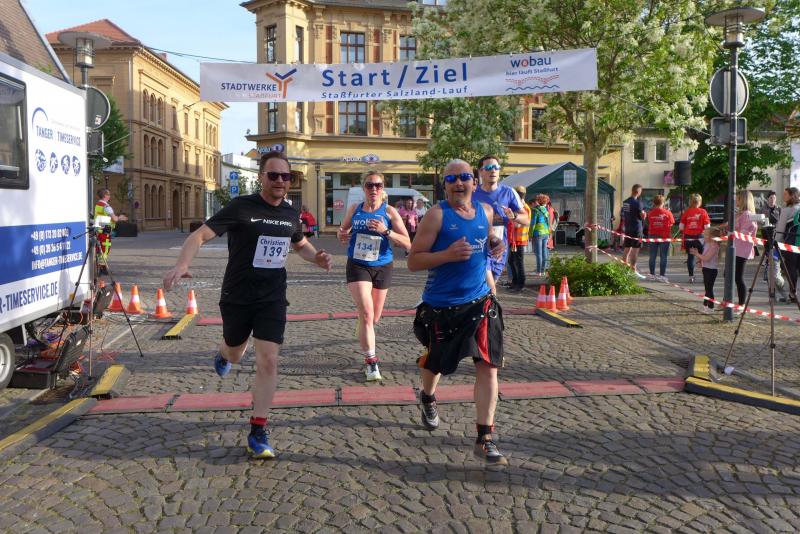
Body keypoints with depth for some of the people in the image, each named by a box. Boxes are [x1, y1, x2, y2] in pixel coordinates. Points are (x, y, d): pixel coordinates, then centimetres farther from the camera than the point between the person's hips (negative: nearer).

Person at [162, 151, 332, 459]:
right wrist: (182, 264, -35)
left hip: (272, 300, 2)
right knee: (234, 355, 19)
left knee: (268, 362, -8)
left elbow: (300, 244, 24)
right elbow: (201, 234, -17)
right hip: (237, 298, -2)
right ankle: (223, 355, 60)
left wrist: (316, 257, 2)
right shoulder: (241, 207, -12)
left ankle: (258, 433, 5)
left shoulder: (290, 214, 3)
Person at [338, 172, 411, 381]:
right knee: (366, 313, -18)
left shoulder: (389, 212, -7)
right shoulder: (355, 209, 1)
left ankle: (364, 336, 53)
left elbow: (407, 243, -11)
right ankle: (371, 362, -9)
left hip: (382, 267, 1)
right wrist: (342, 235, -8)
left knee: (374, 317, 16)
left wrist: (385, 231, -25)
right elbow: (342, 231, 17)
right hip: (357, 266, 0)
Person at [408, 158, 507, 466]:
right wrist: (448, 255, -28)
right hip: (441, 305, -3)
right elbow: (413, 261, -14)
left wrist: (495, 246, 2)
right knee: (434, 363, 17)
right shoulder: (437, 215, -12)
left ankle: (484, 439, 1)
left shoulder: (485, 211, 4)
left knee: (488, 366, -7)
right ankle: (428, 398, 52)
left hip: (479, 302, 3)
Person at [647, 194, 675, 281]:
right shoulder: (667, 213, -10)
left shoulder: (650, 213, -5)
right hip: (664, 236, -2)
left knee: (652, 256, 10)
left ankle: (652, 274, 14)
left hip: (653, 235, 2)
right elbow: (671, 223, 0)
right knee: (663, 256, 2)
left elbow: (648, 223, 3)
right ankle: (662, 275, 0)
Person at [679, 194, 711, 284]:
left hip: (688, 237, 1)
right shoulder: (703, 212, -5)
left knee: (690, 256, 7)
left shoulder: (686, 212, -2)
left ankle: (691, 276, 5)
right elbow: (707, 227, -7)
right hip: (700, 237, -1)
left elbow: (681, 227, -2)